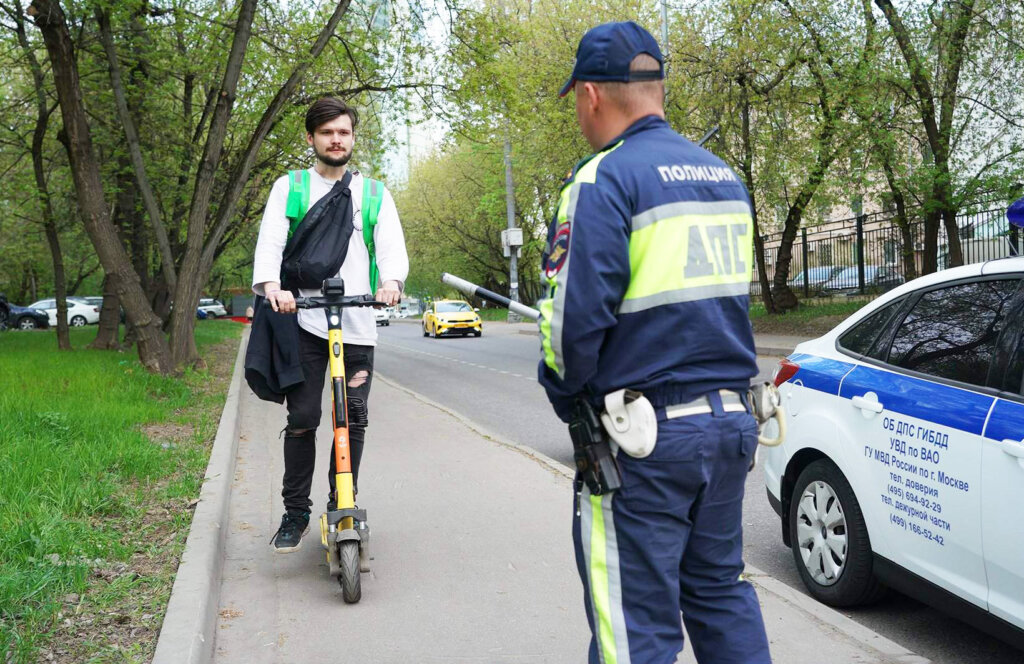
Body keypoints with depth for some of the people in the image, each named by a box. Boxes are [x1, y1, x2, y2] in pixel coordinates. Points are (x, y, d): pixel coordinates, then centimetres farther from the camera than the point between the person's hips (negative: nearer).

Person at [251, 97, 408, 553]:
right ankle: (295, 513, 11)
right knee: (302, 420, -3)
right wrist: (271, 284, -23)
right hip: (304, 322, -1)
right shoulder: (289, 187, 12)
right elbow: (270, 242, -1)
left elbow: (392, 246, 0)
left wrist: (391, 281, -23)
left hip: (357, 326, 1)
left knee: (353, 424, 1)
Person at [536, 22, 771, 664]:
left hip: (645, 439, -7)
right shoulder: (725, 177, 12)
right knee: (720, 592, 21)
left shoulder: (605, 178, -13)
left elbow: (577, 315, -17)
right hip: (732, 419, 8)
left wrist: (564, 396, 0)